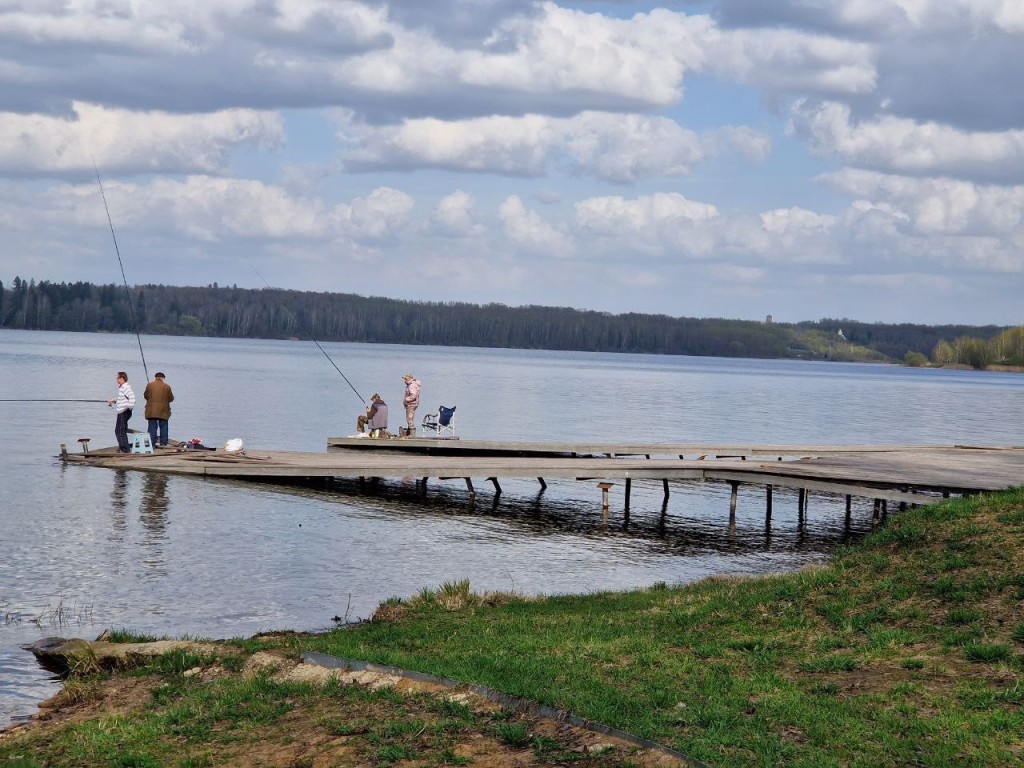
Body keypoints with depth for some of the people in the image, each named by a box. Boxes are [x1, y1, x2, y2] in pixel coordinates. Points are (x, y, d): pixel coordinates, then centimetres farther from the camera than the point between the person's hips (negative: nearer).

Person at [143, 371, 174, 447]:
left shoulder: (149, 385, -2)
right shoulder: (166, 387, -3)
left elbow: (145, 396, 7)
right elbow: (171, 398, 2)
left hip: (152, 411, 0)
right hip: (163, 411, 0)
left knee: (152, 427, 2)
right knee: (163, 427, 7)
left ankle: (152, 444, -2)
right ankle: (163, 443, 6)